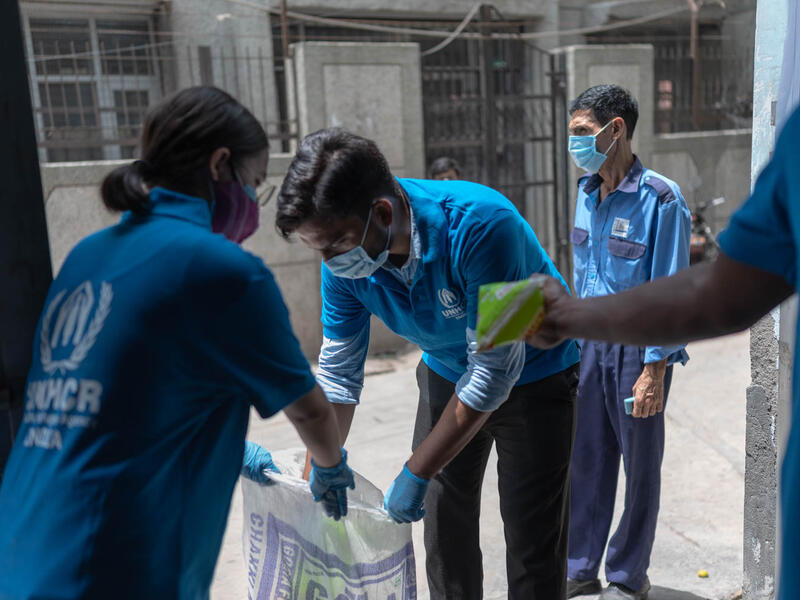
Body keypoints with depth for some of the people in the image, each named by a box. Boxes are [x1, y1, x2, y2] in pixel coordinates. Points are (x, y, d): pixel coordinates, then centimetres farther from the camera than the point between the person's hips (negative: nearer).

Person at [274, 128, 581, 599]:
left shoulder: (480, 226, -37)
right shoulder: (345, 259, -19)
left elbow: (493, 373, -32)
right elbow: (339, 372, -7)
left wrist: (415, 475, -25)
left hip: (533, 375, -4)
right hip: (448, 374, 5)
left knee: (533, 546, 0)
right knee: (444, 528, 11)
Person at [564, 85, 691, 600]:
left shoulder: (660, 198, -14)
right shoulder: (586, 193, 7)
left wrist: (654, 370, -17)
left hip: (639, 347, -6)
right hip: (591, 344, 6)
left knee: (640, 466, 9)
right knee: (586, 459, 11)